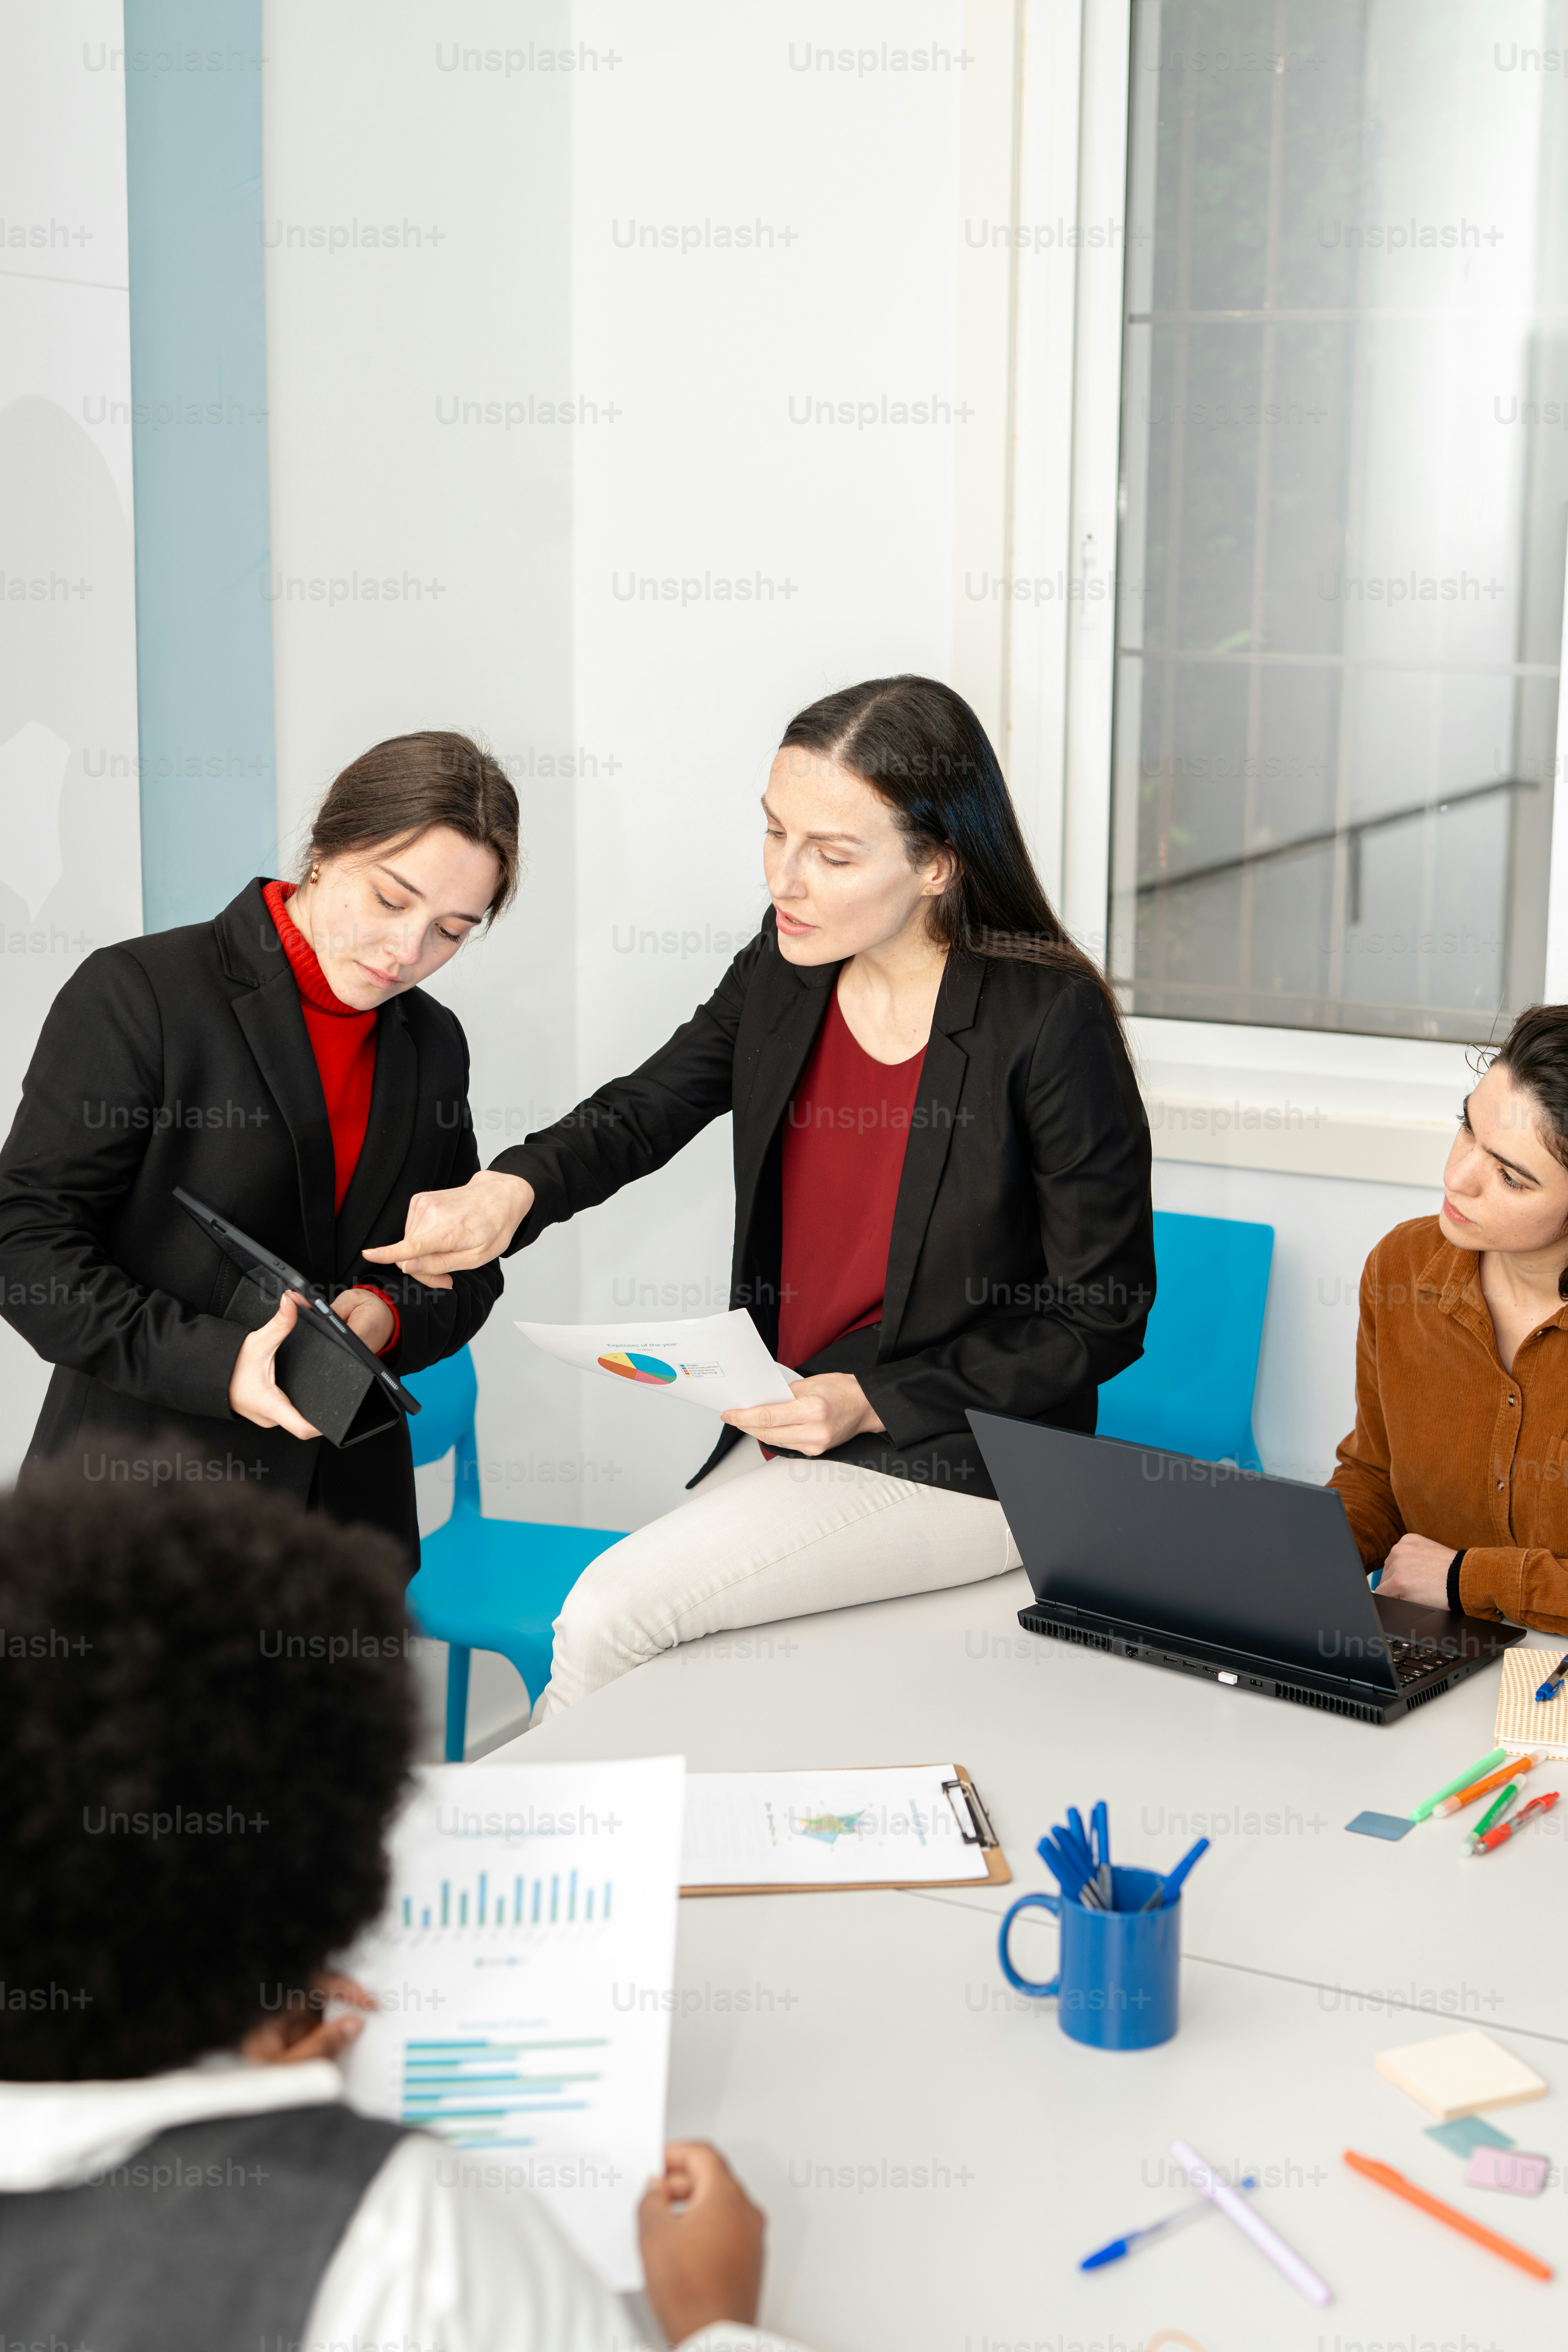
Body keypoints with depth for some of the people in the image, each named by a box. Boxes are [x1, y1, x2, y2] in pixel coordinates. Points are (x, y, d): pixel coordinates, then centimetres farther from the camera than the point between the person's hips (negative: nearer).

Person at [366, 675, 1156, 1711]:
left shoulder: (1052, 1021, -17)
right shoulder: (781, 976, 0)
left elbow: (1102, 1319, -12)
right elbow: (640, 1114, 10)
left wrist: (871, 1400, -18)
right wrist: (513, 1191, -13)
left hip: (960, 1469, -5)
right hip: (786, 1431, 6)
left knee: (612, 1613, -16)